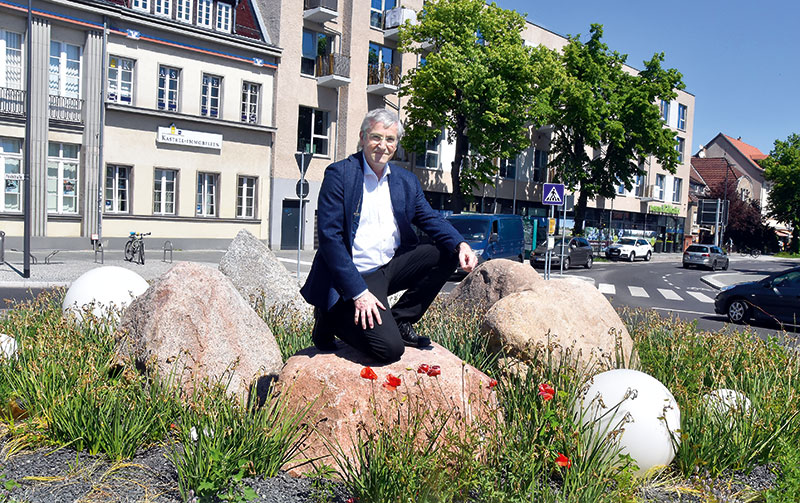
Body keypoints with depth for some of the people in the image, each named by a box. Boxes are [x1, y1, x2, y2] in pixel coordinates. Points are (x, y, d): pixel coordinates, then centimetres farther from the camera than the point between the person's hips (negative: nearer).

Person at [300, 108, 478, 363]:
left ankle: (400, 321, 5)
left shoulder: (407, 181, 9)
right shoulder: (339, 174, -10)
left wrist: (460, 245, -15)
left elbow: (431, 219, 9)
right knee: (390, 349, -20)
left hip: (394, 265, 7)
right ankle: (333, 317, 8)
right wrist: (359, 293, -21)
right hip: (356, 276, -7)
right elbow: (329, 237, -15)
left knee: (448, 253, -6)